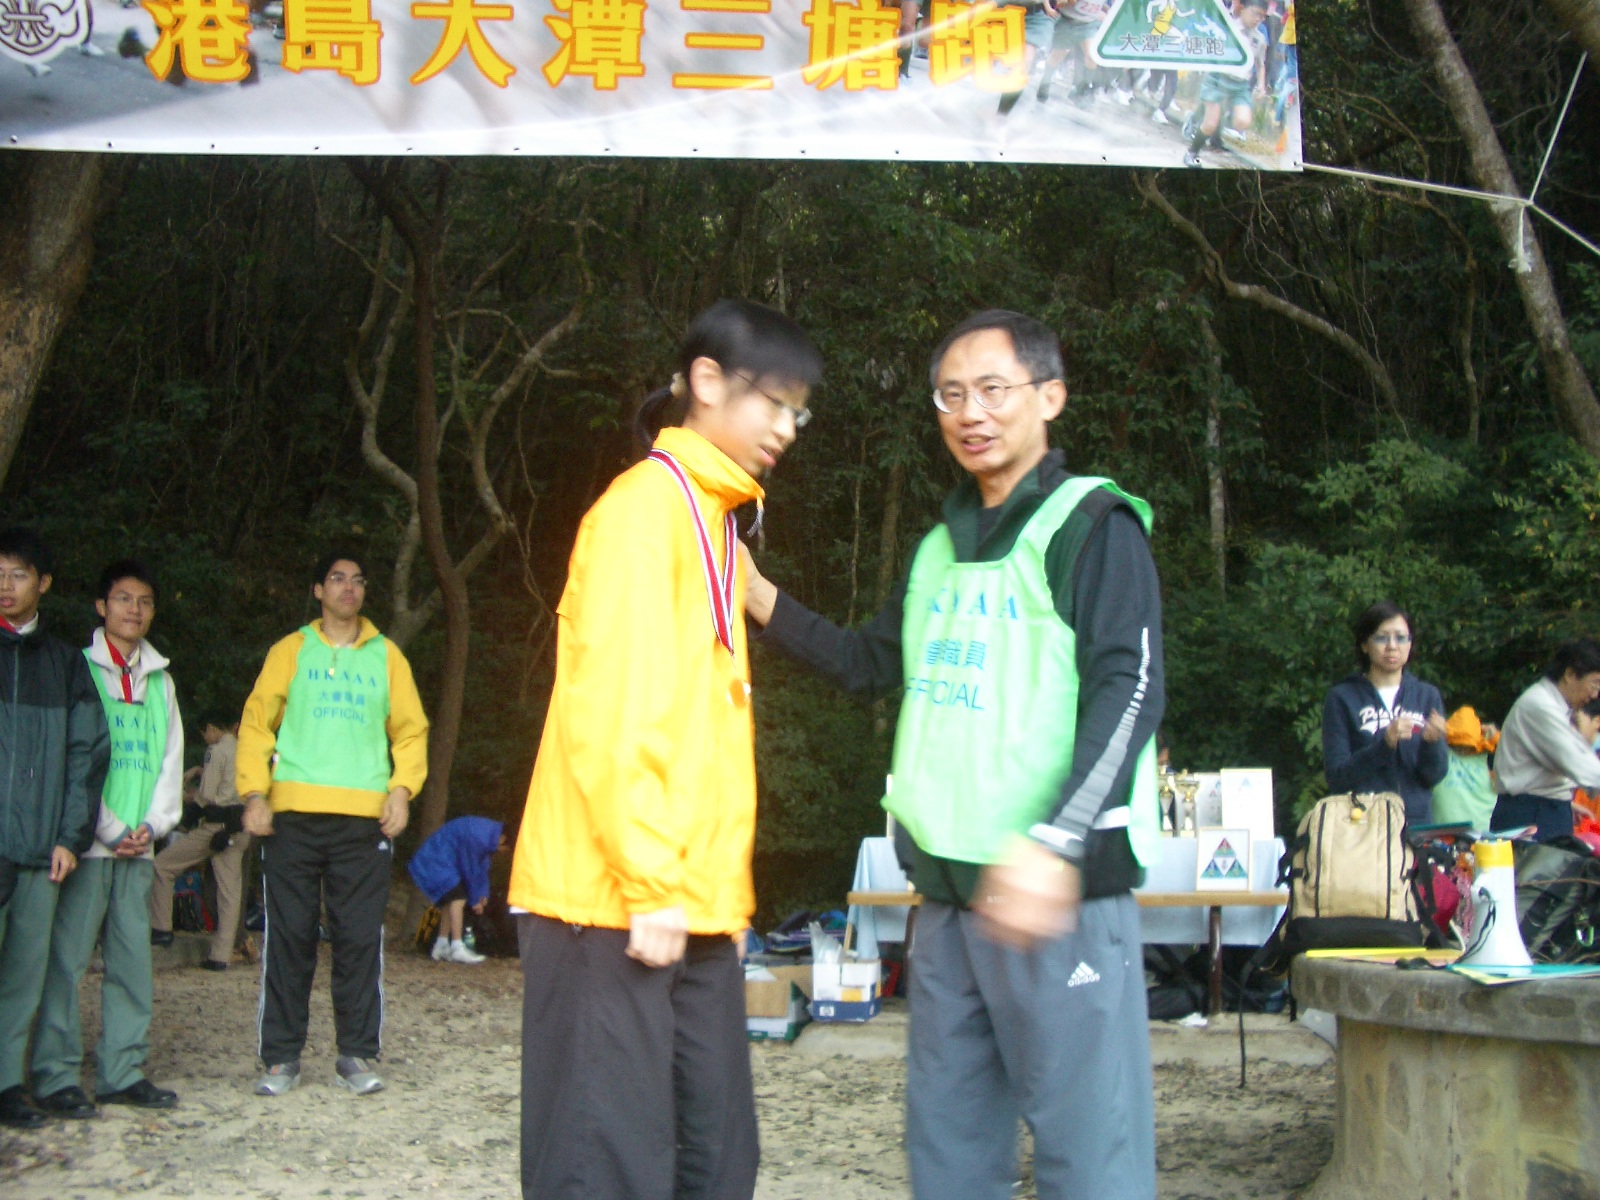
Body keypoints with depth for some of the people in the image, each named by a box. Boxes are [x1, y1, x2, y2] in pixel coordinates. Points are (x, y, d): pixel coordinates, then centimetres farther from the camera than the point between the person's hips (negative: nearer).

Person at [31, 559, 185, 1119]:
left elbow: (170, 760, 15)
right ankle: (55, 1076, -2)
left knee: (133, 960, 5)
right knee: (67, 958, -6)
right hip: (87, 841, -5)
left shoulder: (161, 681, 17)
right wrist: (108, 831, -10)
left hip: (138, 846, 5)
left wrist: (153, 824, 0)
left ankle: (122, 1071, 11)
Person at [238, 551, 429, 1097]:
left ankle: (357, 1056, 7)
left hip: (365, 817, 1)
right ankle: (281, 1057, 8)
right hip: (294, 813, -1)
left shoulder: (386, 655, 14)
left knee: (361, 939, 0)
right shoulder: (291, 651, 11)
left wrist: (401, 788, -2)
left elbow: (410, 729, 13)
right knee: (288, 937, 0)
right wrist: (255, 792, -6)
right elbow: (256, 722, 6)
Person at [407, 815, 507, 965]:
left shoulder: (490, 831, 2)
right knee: (457, 898, -18)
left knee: (451, 901, 13)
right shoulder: (478, 837, -29)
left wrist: (483, 893, 10)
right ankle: (458, 948, -21)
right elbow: (471, 870, -19)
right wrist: (475, 900, -7)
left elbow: (482, 867, 13)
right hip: (438, 861, -11)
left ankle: (441, 947, 20)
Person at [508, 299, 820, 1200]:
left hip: (690, 908, 9)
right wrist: (652, 884, -18)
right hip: (615, 903, -9)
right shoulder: (646, 507, -9)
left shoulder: (712, 518, 19)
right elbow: (610, 713, -17)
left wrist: (713, 888, 16)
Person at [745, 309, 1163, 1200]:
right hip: (949, 887, 7)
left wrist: (1055, 843, -25)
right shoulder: (943, 546, 19)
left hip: (1063, 890, -7)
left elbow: (1130, 692, -14)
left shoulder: (1093, 524, -4)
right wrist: (759, 598, 17)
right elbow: (872, 665, 28)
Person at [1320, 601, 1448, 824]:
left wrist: (1432, 742, -17)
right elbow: (1336, 778, -8)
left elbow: (1434, 776, 3)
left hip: (1417, 823, 2)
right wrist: (1385, 744, -20)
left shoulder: (1427, 696, 8)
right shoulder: (1342, 699, 0)